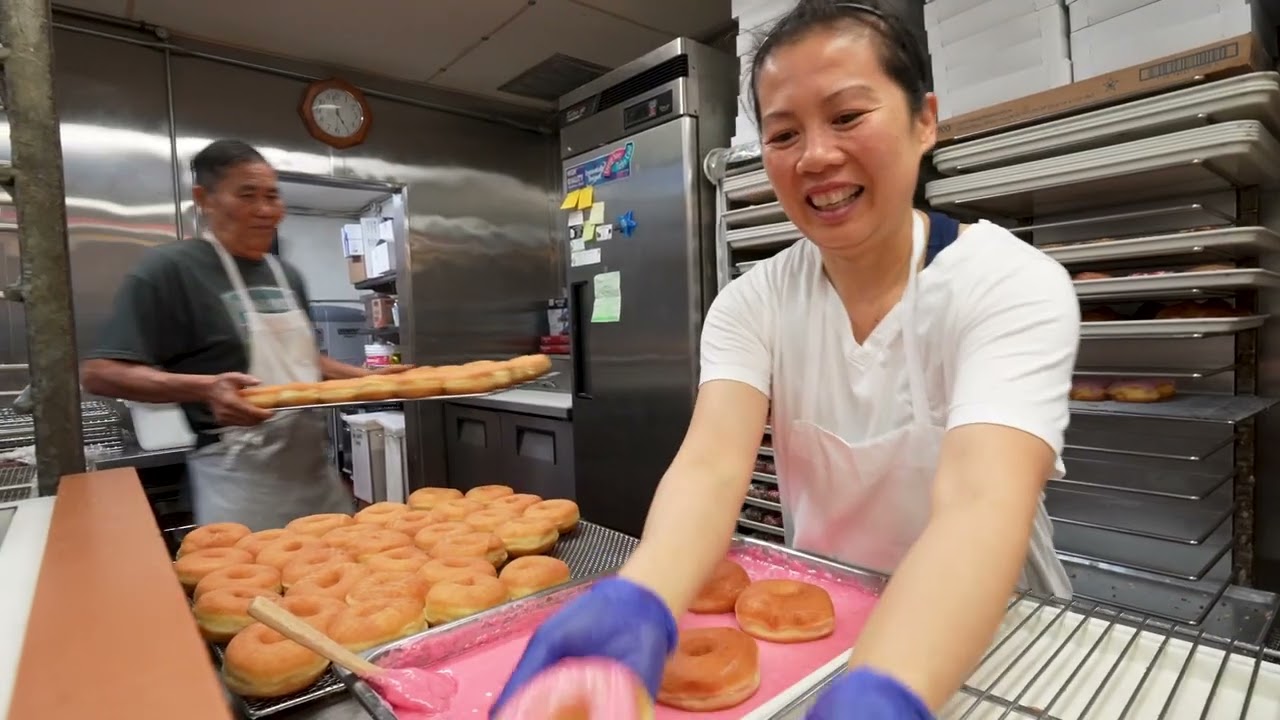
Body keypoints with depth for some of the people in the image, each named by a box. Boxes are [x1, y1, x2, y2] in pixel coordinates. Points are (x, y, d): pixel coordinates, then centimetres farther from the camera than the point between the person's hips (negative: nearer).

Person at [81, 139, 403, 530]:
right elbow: (100, 373, -13)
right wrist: (206, 388, -28)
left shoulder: (287, 275, 11)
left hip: (314, 464, 7)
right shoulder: (170, 269, -10)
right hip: (239, 476, -6)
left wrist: (367, 377, 7)